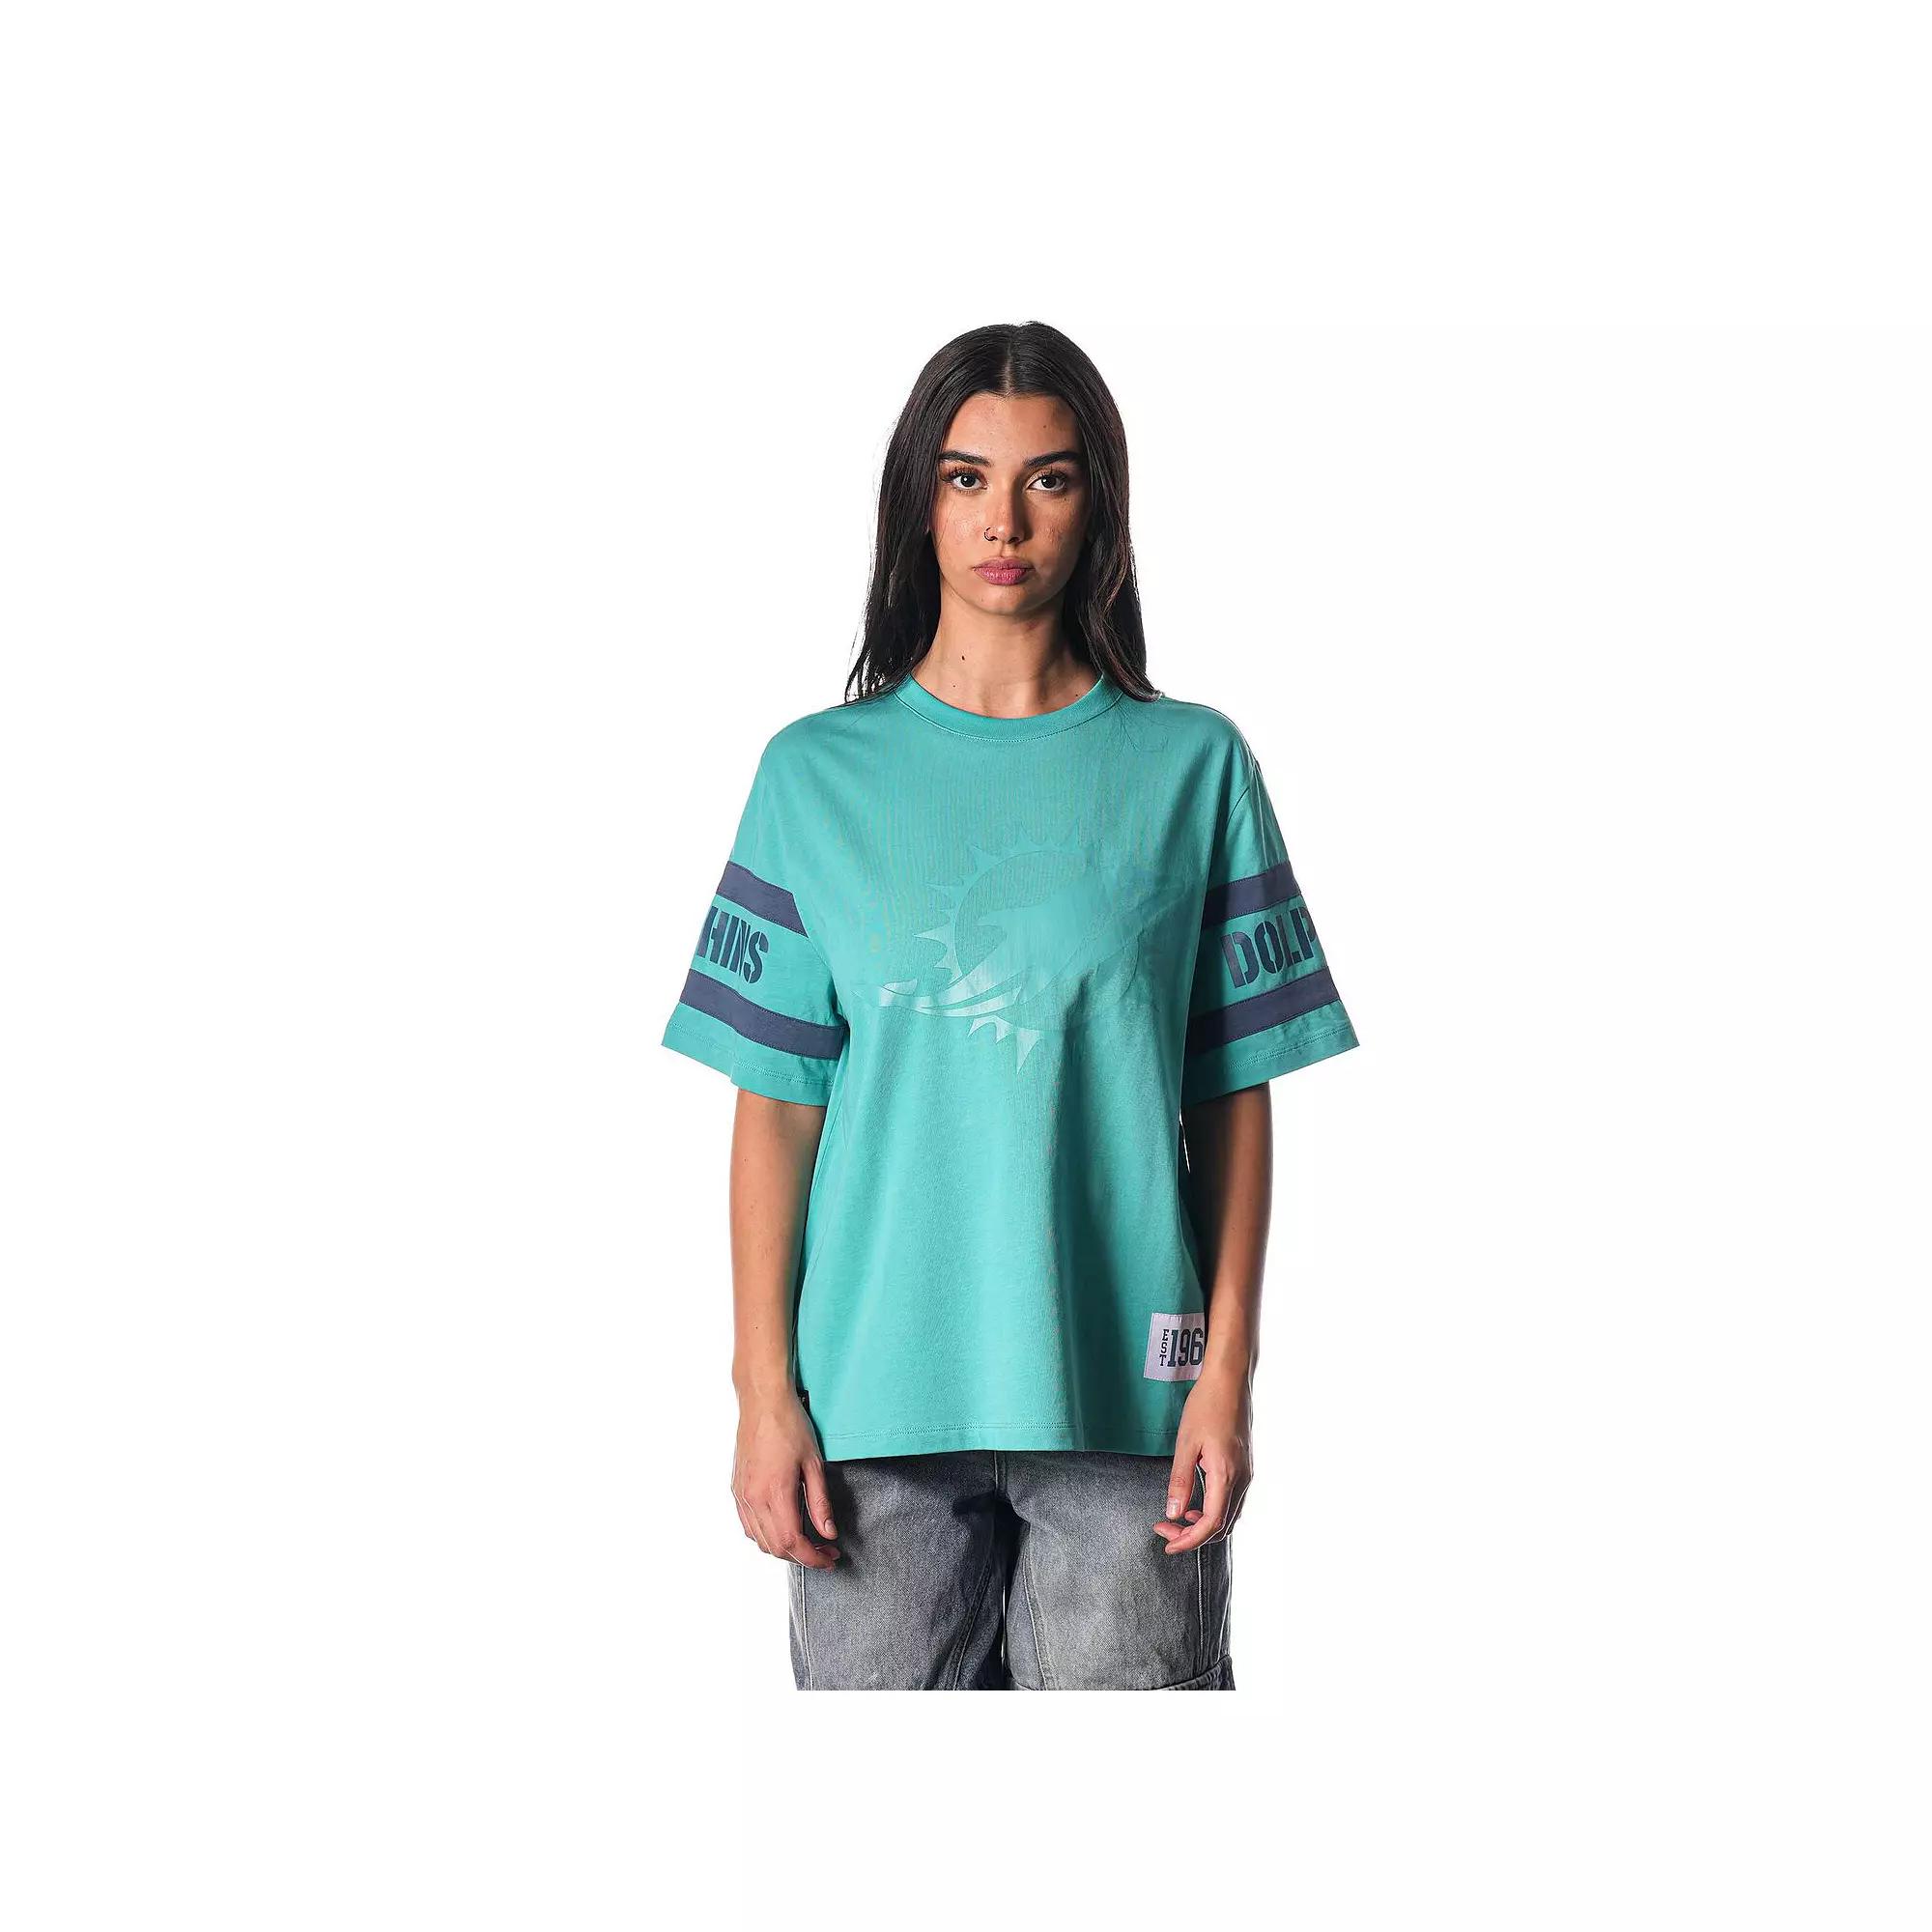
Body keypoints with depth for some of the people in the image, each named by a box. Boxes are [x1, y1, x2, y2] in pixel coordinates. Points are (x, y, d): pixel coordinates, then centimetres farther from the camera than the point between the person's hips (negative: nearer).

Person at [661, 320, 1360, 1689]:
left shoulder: (1191, 766, 4)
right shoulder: (819, 772, 5)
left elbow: (1234, 1096, 4)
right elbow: (778, 1104, 4)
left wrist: (1230, 1369, -2)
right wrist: (765, 1389, -1)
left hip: (1124, 1392, 0)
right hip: (877, 1396, 1)